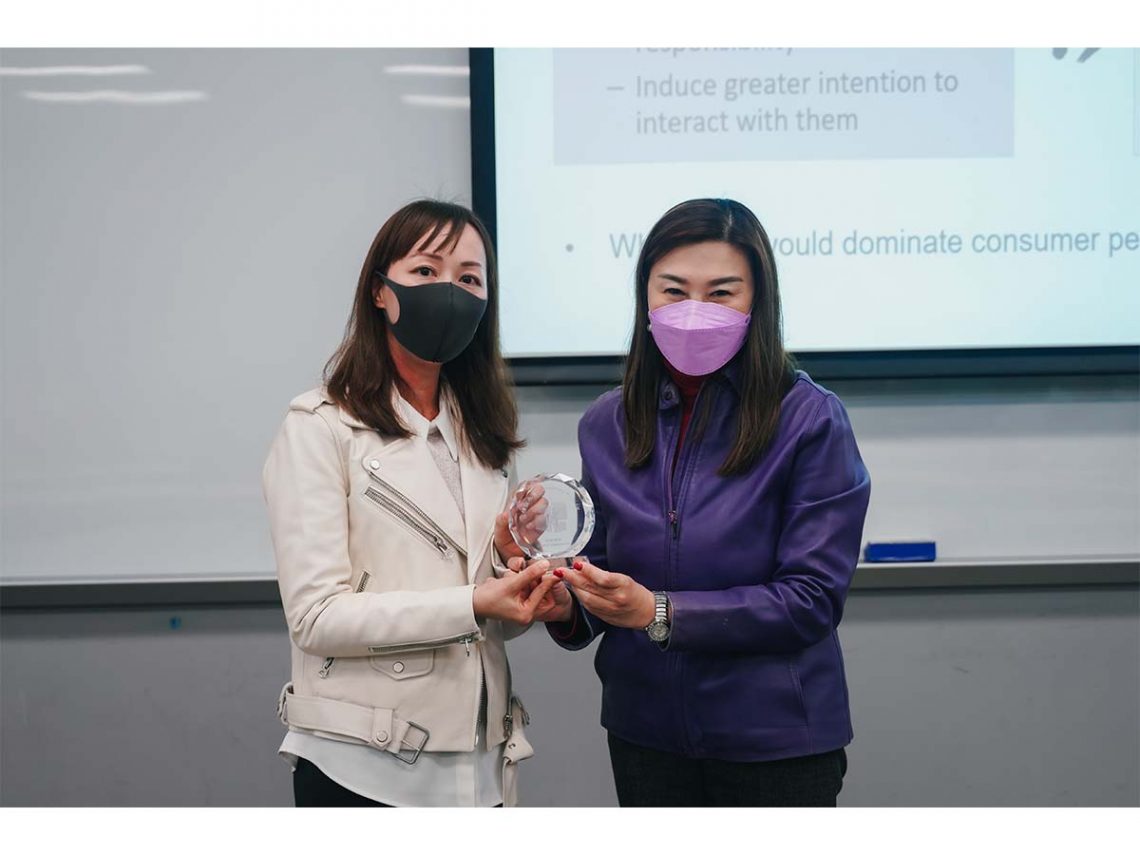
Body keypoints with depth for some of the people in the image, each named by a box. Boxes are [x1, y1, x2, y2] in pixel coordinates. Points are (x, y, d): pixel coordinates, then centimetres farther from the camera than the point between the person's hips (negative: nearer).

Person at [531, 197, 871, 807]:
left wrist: (661, 614, -24)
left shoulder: (811, 420, -13)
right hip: (645, 732, 4)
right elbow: (608, 575, 8)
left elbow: (813, 597, -17)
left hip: (774, 740, -3)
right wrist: (568, 607, -15)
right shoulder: (606, 425, 1)